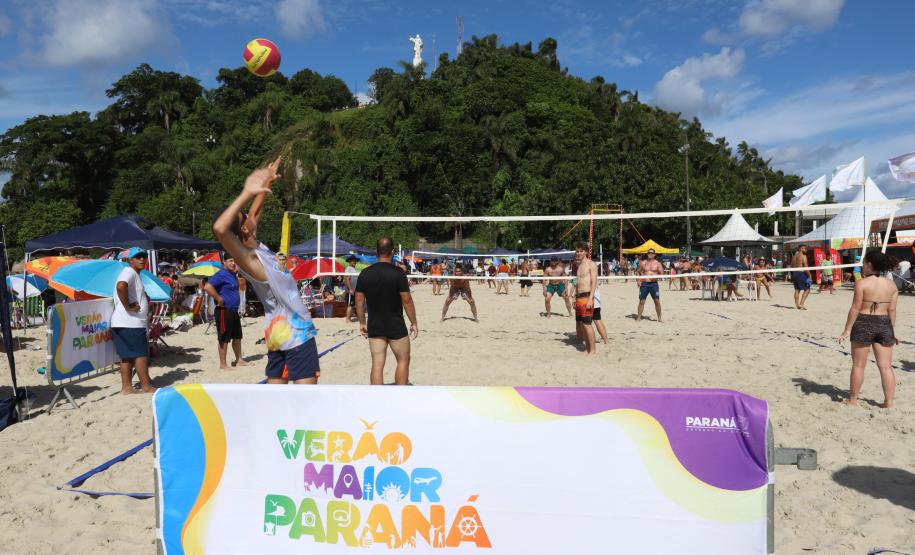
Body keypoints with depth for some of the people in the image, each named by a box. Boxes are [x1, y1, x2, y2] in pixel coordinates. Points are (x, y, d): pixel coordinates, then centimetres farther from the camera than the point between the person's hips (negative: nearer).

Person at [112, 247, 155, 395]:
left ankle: (126, 387, 16)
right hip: (131, 323, -10)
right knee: (141, 354, -4)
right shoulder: (129, 272, -11)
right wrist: (128, 307, -24)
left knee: (127, 356, 11)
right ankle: (146, 386, 2)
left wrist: (145, 298, 11)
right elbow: (121, 286, -32)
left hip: (132, 323, 10)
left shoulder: (135, 274, 20)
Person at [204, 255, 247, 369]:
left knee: (237, 336, 16)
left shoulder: (233, 274, 13)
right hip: (224, 311, -9)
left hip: (234, 311, 9)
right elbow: (207, 287, -26)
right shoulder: (221, 274, -14)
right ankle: (223, 364, 5)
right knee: (224, 338, -2)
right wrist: (219, 299, -22)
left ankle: (239, 360, 27)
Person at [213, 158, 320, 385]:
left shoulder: (257, 248, 5)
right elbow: (219, 228, -41)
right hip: (294, 332, -10)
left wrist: (266, 184, 23)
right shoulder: (248, 259, -21)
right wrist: (247, 193, -39)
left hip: (280, 331, 10)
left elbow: (254, 214, 25)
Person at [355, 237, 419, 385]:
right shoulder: (398, 273, -12)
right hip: (396, 326, -4)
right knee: (403, 361, 13)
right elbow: (407, 300, -12)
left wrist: (362, 322, 15)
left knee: (377, 365, 5)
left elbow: (359, 301, 4)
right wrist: (414, 323, -2)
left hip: (374, 327, 4)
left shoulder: (365, 273, 1)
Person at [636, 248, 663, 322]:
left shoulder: (657, 263, 5)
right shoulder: (642, 263, 9)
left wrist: (656, 277, -19)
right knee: (641, 301, 0)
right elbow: (638, 272, 14)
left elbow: (662, 273, 0)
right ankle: (638, 317, 8)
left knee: (657, 301, -3)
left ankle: (659, 318, 6)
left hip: (654, 284, -1)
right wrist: (638, 280, -1)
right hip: (644, 284, 1)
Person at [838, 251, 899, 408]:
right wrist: (892, 330, 14)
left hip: (863, 325, -4)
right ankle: (888, 401, 12)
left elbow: (855, 308, -13)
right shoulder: (891, 284, 4)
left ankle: (853, 399, 13)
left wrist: (847, 330, -9)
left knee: (858, 365, 6)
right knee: (886, 366, 8)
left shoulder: (862, 283, -10)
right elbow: (892, 310, 6)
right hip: (884, 325, 4)